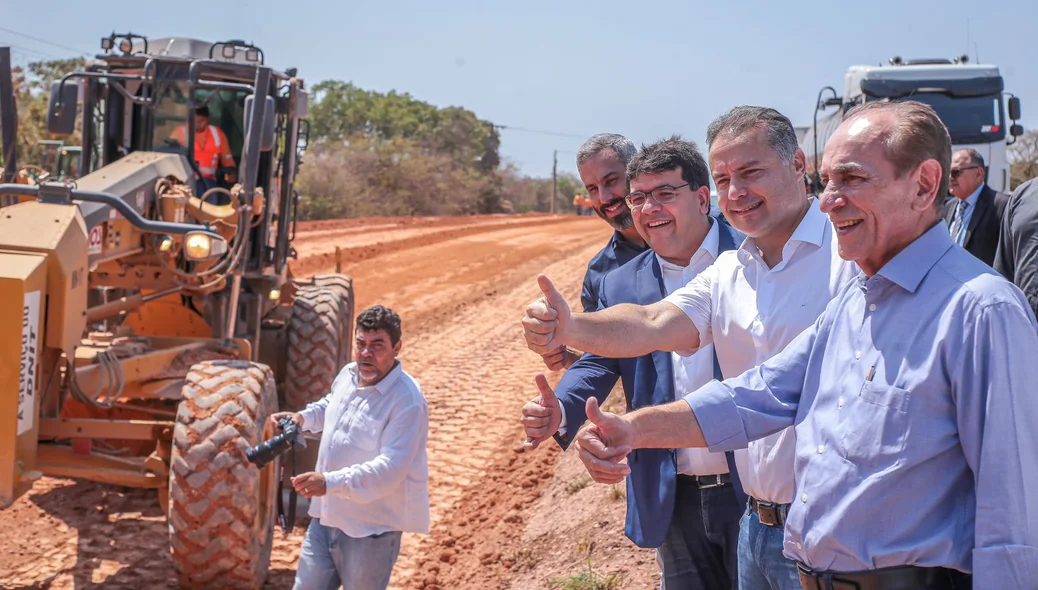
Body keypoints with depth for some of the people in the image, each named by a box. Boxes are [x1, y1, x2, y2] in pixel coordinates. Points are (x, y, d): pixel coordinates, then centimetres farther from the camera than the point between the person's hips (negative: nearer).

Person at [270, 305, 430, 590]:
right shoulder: (348, 375, 3)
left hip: (371, 530, -7)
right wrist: (302, 417, 8)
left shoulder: (408, 401, -23)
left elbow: (391, 468, -32)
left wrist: (331, 482, -41)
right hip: (327, 515, 7)